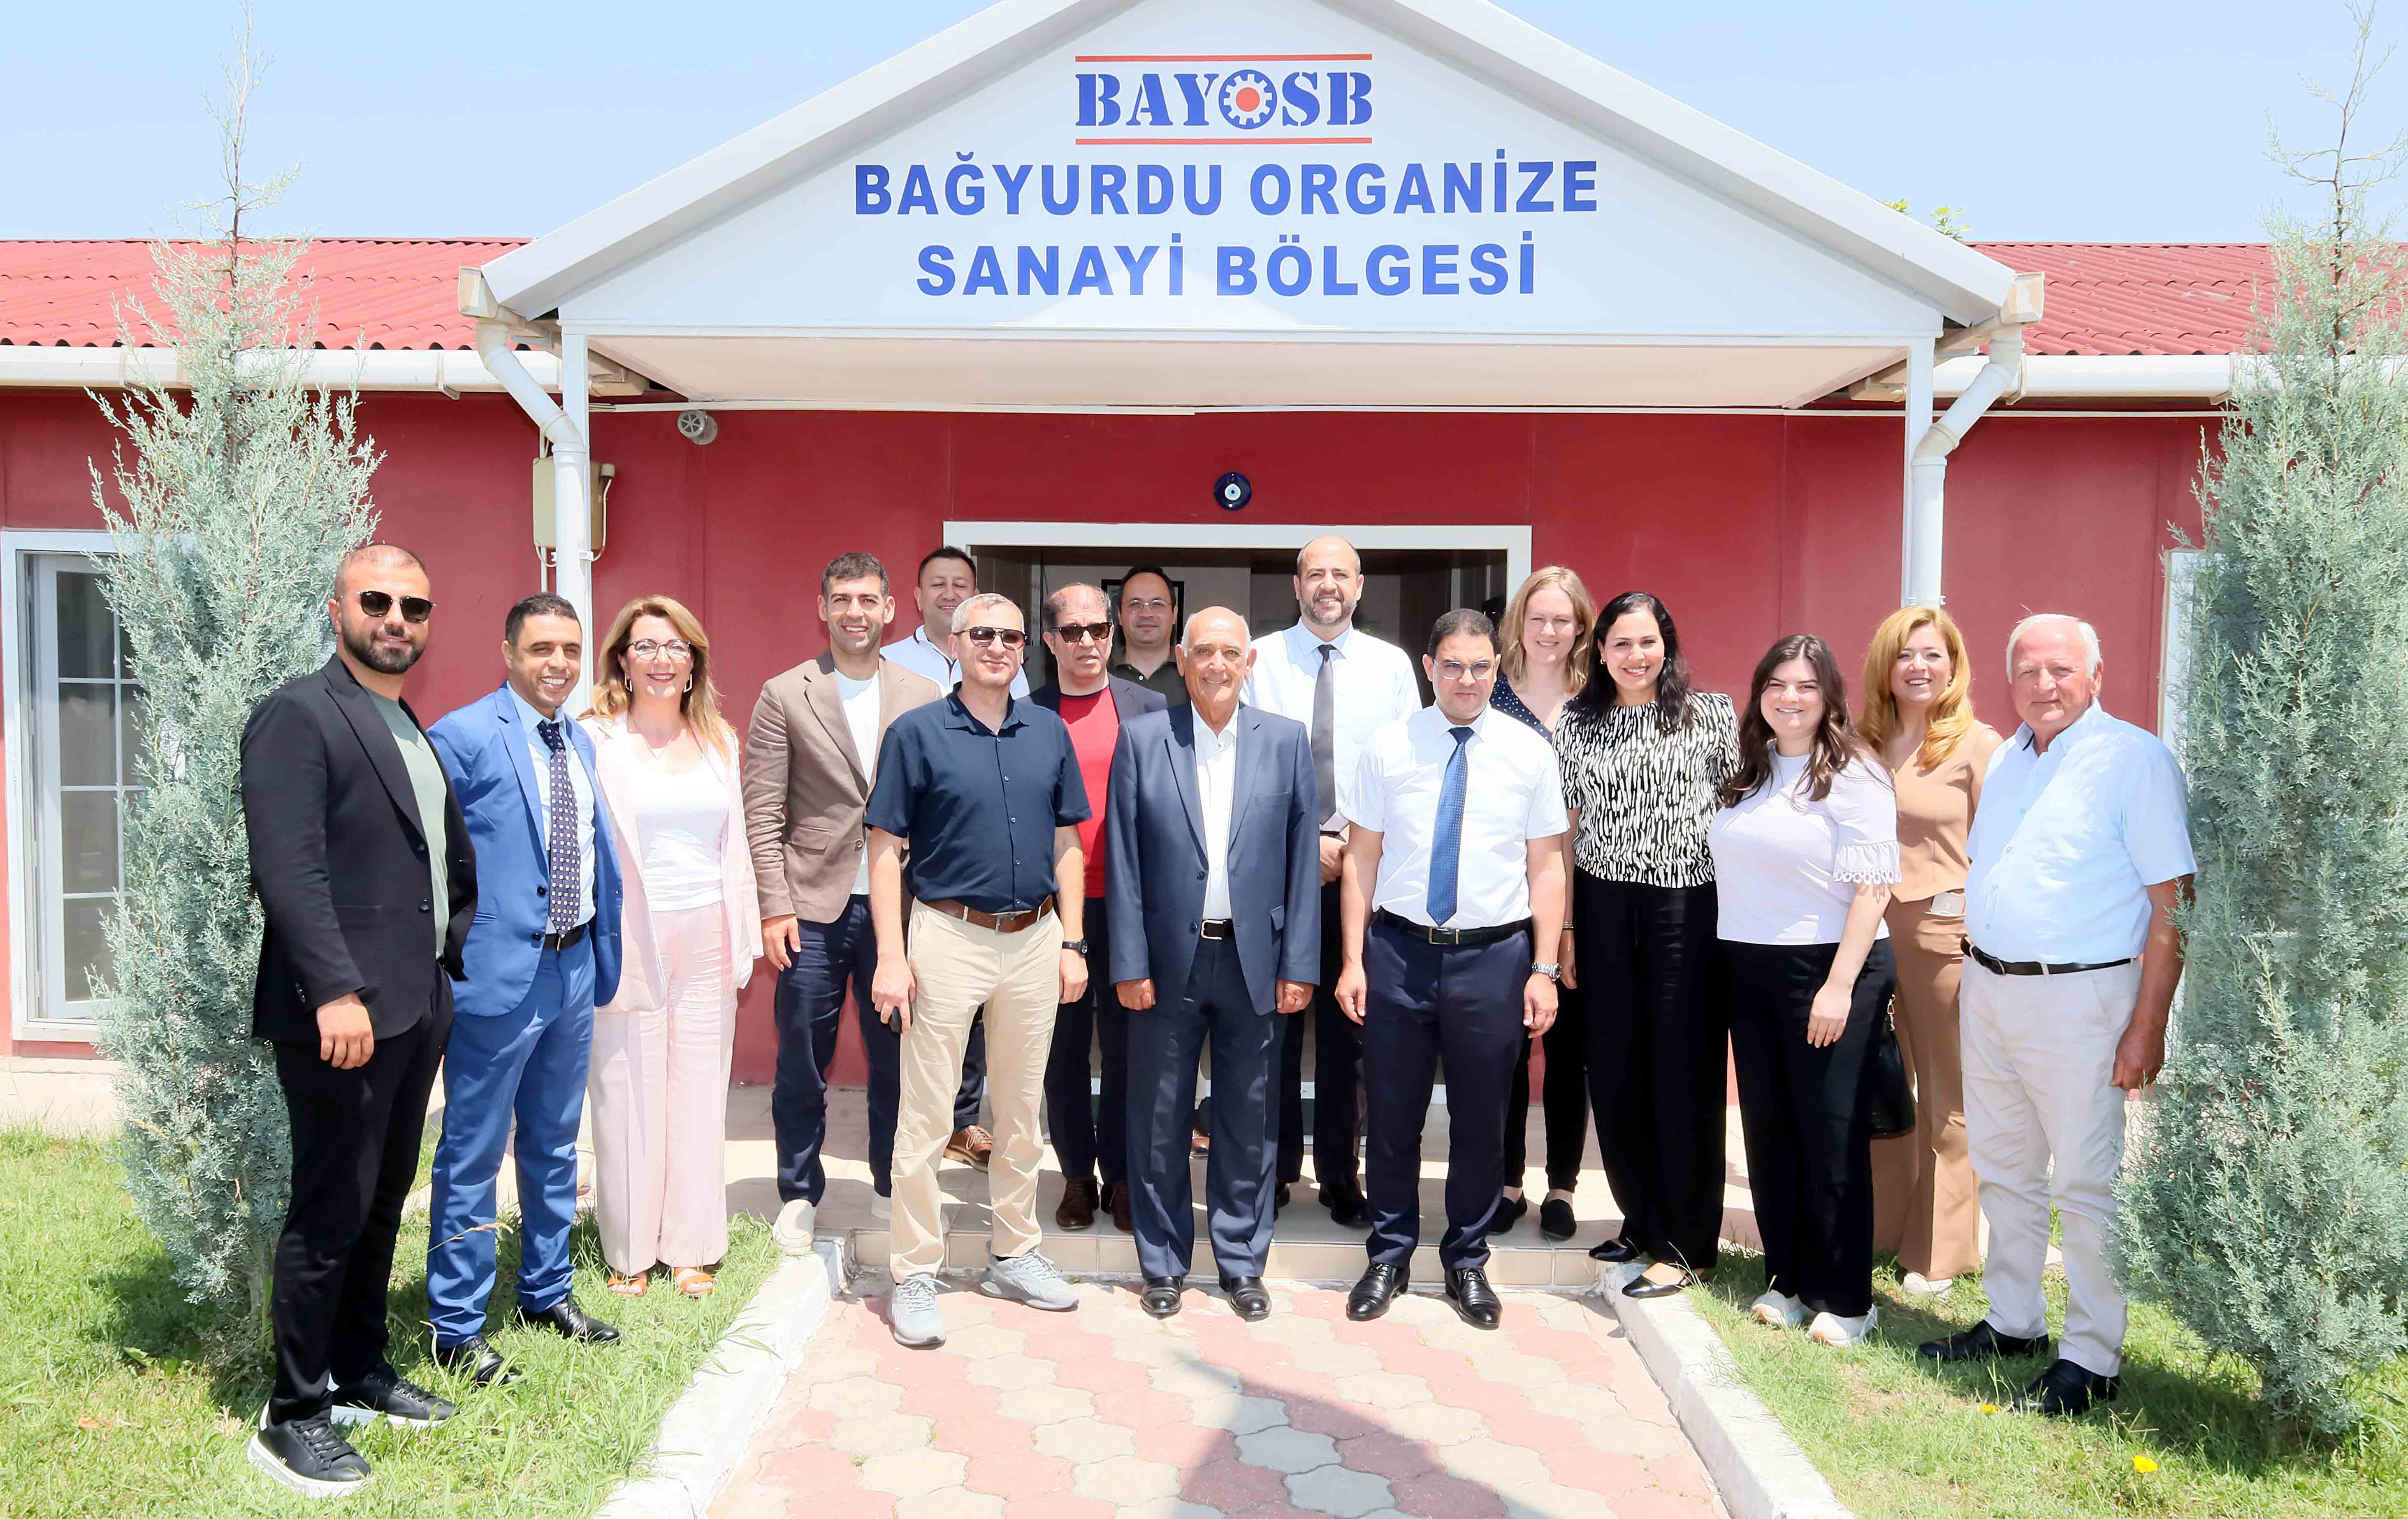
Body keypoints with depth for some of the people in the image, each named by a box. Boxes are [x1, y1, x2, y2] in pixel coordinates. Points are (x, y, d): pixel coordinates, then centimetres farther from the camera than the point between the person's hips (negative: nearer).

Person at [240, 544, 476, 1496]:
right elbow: (286, 867, -19)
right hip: (343, 1014, -8)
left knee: (383, 1203, 17)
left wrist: (454, 956, 13)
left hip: (417, 1008, 8)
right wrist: (335, 993, -24)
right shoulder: (298, 716, -9)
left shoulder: (414, 732, 17)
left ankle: (361, 1372, 31)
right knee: (330, 1213, 0)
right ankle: (293, 1418, 13)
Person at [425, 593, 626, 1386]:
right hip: (496, 973, -7)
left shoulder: (581, 745, 11)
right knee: (472, 1156, 4)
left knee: (554, 1145, 19)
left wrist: (606, 959, 14)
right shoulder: (461, 738, -11)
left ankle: (547, 1292, 36)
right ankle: (456, 1331, 17)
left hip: (573, 968, 7)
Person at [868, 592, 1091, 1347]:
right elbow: (885, 851, -6)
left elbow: (1066, 845, 10)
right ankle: (915, 1276, 14)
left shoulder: (1048, 732, 7)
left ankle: (1015, 1255, 29)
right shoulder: (916, 733, -4)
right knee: (925, 1117, 1)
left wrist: (1073, 943, 4)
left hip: (1034, 941, 4)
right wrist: (891, 955, -13)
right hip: (948, 938, -4)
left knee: (1022, 1112, 15)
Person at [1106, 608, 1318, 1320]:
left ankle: (1242, 1262, 26)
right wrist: (1129, 963, -5)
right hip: (1169, 960, 0)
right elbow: (1123, 860, -1)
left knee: (1250, 1121, 10)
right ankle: (1163, 1265, 25)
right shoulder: (1141, 739, 0)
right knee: (1158, 1121, 9)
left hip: (1255, 960, 1)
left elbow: (1303, 857, 2)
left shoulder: (1287, 740, 3)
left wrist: (1299, 964, -2)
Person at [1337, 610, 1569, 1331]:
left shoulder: (1529, 752, 0)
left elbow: (1546, 866, 2)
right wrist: (1353, 960, -2)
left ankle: (1467, 1262, 31)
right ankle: (1390, 1254, 30)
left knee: (1481, 1123, 11)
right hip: (1399, 950, 0)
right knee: (1392, 1115, 10)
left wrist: (1544, 970, -2)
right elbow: (1361, 858, 2)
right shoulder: (1388, 747, 0)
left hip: (1494, 954, 0)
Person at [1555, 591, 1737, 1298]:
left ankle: (1684, 1245, 12)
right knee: (1614, 1067, 8)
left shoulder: (1711, 713, 2)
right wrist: (1565, 928, 7)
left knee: (1685, 1070, 1)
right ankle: (1641, 1217, 26)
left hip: (1689, 908, -3)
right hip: (1604, 910, 3)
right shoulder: (1576, 725, 8)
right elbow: (1567, 830, 10)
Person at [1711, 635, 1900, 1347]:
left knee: (1832, 1137, 1)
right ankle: (1787, 1281, 24)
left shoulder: (1852, 775, -8)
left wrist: (1840, 984, -19)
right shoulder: (1749, 773, 12)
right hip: (1749, 969, 6)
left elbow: (1872, 887, -13)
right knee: (1768, 1130, 11)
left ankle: (1843, 1300, 13)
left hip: (1826, 969, -6)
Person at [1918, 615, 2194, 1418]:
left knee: (2085, 1186, 0)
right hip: (1989, 991, 7)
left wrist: (2148, 1026, -16)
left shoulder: (2135, 759, -10)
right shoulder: (2007, 758, 12)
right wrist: (1969, 979, 15)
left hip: (2077, 998, -7)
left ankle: (2092, 1360, 13)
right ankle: (2013, 1322, 30)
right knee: (2004, 1172, 16)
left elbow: (2174, 901, -13)